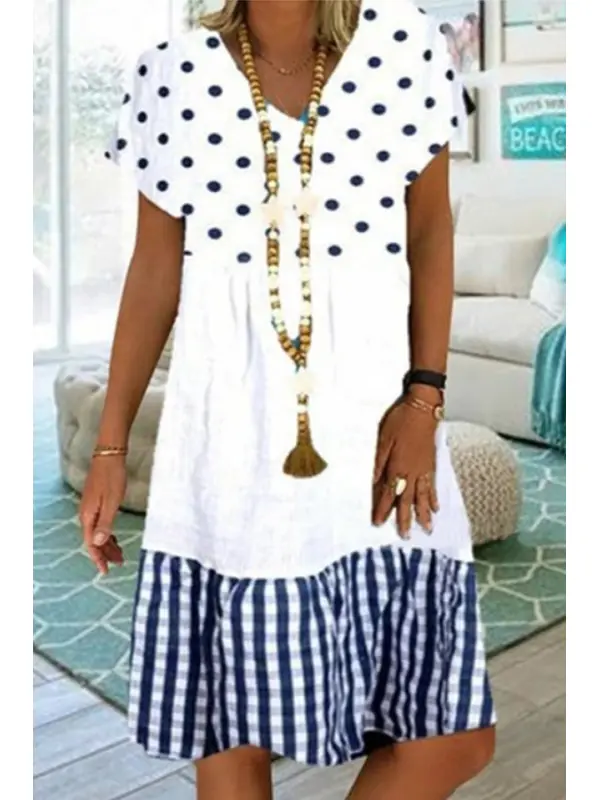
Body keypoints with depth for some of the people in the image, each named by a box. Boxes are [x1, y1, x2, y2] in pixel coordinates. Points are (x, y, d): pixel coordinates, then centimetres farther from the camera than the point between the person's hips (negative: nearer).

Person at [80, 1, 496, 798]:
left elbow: (430, 232, 5)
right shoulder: (174, 72, 2)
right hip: (229, 425, 0)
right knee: (226, 718, 9)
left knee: (454, 731, 3)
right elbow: (156, 269, 6)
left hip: (373, 407, 1)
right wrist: (110, 443, 7)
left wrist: (423, 396, -6)